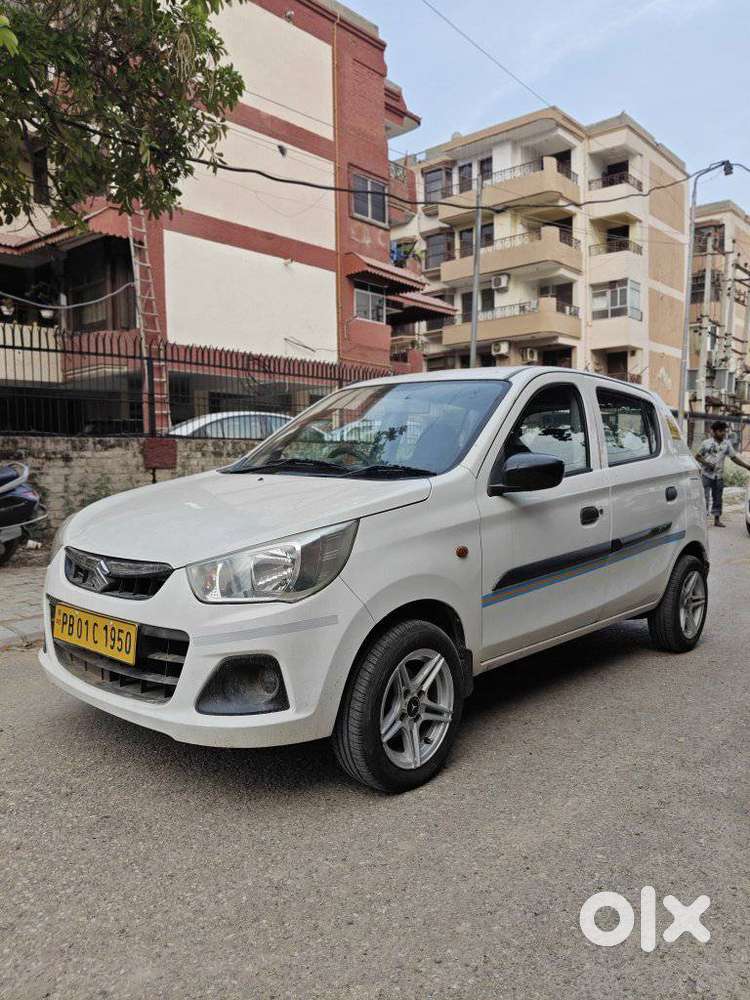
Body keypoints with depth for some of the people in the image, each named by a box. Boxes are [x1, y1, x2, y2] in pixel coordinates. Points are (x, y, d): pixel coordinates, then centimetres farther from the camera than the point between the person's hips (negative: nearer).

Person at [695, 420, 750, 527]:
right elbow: (697, 457, 1)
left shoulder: (727, 444, 4)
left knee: (718, 498, 9)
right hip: (706, 475, -4)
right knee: (705, 497, -8)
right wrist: (706, 463, -15)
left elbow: (734, 457, 5)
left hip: (719, 476, 4)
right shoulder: (706, 443, -4)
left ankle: (717, 519, 18)